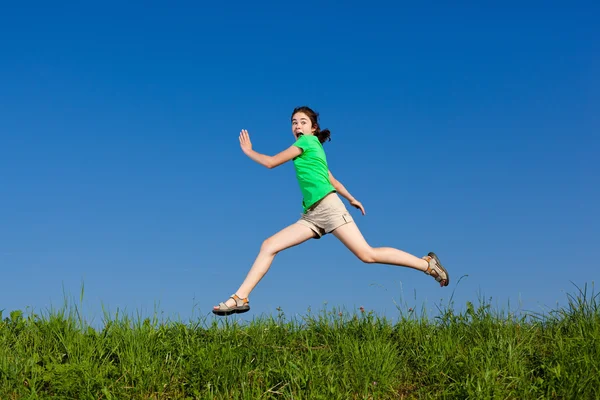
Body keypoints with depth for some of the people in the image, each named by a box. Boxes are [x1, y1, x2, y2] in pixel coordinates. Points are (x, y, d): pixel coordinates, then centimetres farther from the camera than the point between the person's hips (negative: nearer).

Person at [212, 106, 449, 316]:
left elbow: (270, 162, -2)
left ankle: (427, 264, -4)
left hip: (328, 206, -9)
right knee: (269, 246, -3)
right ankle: (240, 298, -7)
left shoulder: (307, 141, -1)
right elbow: (333, 180, 27)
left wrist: (248, 151, 13)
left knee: (367, 254, -14)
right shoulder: (312, 149, 24)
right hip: (311, 215, 9)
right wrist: (351, 199, 37)